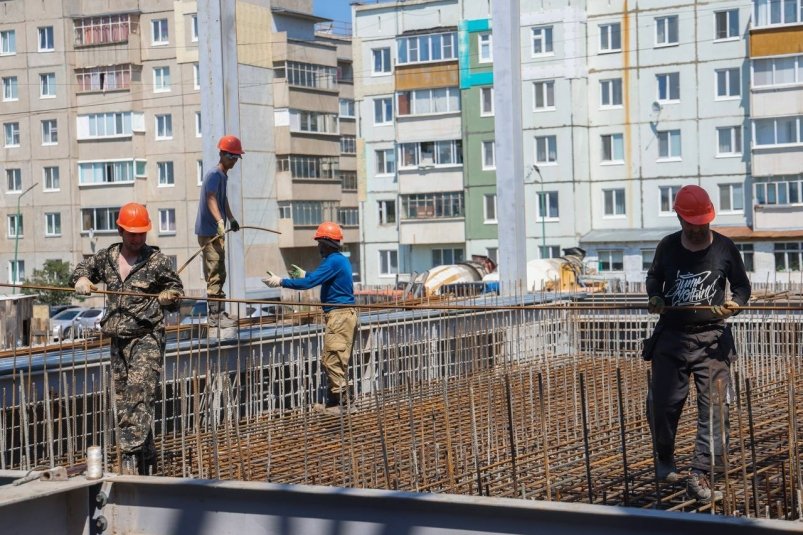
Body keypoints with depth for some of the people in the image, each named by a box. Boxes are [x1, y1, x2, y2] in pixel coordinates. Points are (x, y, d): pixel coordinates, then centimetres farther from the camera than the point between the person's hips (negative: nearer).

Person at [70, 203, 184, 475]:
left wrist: (166, 297, -13)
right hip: (118, 338, 6)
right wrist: (82, 279, 6)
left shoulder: (157, 260, 0)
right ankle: (147, 457, 16)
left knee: (139, 391, -22)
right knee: (123, 401, 7)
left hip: (147, 336, -5)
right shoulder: (107, 257, 11)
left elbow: (177, 291, 9)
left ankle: (132, 452, -27)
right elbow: (84, 268, 28)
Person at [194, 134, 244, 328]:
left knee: (219, 274, 17)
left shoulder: (223, 175, 15)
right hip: (209, 232, -10)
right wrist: (220, 221, -44)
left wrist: (231, 219, 36)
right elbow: (211, 199, -30)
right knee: (215, 275, -10)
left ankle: (219, 312, 26)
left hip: (217, 231, 10)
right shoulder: (214, 175, -16)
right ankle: (214, 317, -10)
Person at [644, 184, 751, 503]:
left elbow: (742, 286, 10)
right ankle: (665, 461, 31)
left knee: (714, 407, -10)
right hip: (671, 335, 1)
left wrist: (735, 303, -12)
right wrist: (655, 297, 1)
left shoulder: (724, 248, -1)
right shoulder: (668, 247, 4)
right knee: (662, 403, 3)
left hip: (711, 337, -1)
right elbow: (654, 276, 22)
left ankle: (699, 477, -8)